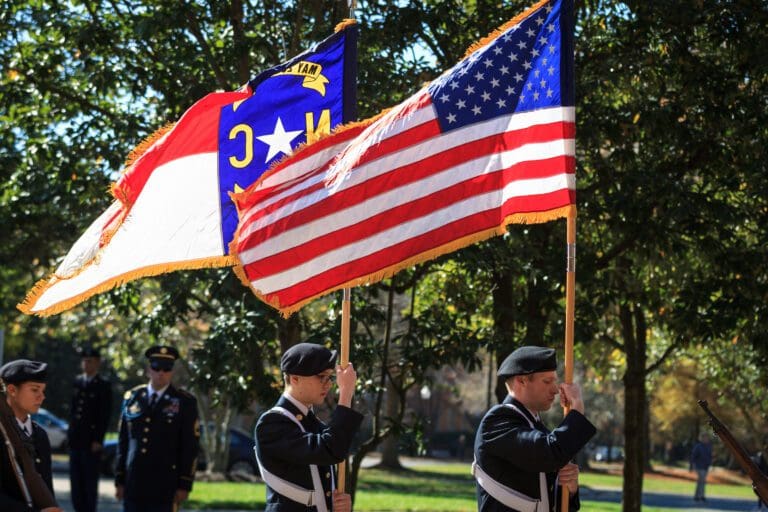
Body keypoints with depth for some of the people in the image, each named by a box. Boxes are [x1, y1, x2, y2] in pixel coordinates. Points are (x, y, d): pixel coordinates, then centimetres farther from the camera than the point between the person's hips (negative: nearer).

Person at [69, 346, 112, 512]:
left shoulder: (103, 385, -5)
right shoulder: (77, 382, 13)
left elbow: (105, 415, -8)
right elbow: (73, 409, 16)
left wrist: (98, 440, -13)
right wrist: (71, 432, 9)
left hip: (91, 441, -6)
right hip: (76, 439, 6)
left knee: (90, 480, -2)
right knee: (76, 481, 7)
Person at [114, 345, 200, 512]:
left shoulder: (185, 402, 1)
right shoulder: (131, 398, 10)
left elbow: (191, 447, -1)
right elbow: (123, 442, 12)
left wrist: (184, 485, -6)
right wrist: (119, 480, 9)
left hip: (165, 486, -3)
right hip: (133, 484, 3)